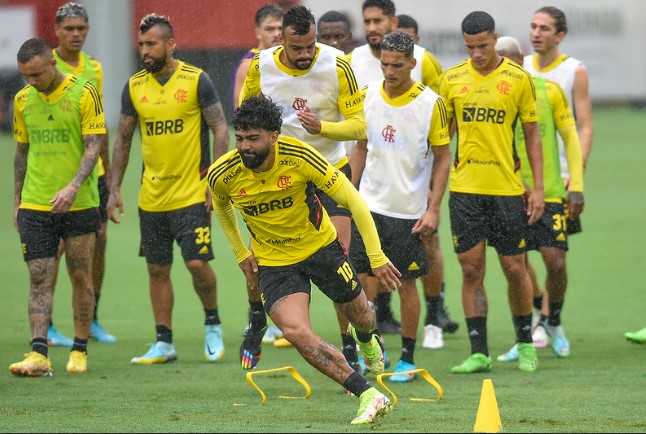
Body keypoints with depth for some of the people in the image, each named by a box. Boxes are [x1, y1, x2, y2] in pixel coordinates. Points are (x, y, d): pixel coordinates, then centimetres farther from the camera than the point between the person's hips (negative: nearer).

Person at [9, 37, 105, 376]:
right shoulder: (23, 100, 7)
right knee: (39, 277, -5)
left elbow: (93, 147, -11)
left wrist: (73, 186, -25)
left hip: (79, 204, -3)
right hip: (34, 205, 3)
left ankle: (79, 351, 17)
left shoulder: (84, 94, -7)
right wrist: (17, 201, 15)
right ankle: (39, 355, -12)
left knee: (80, 276, 5)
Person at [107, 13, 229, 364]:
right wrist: (114, 188, 8)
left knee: (197, 263, -11)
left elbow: (220, 130, -5)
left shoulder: (196, 80, -7)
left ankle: (212, 324, 13)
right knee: (157, 269, 6)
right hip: (151, 197, 4)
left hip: (191, 193, -4)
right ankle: (164, 344, 13)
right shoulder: (134, 86, 5)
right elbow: (123, 138, 13)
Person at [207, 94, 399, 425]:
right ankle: (368, 396, -18)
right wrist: (242, 254, 4)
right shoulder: (222, 175, -19)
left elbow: (352, 199, -18)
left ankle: (365, 337, 58)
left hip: (321, 246, 0)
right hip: (272, 261, 0)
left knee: (358, 315, 16)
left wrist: (377, 258, -19)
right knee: (295, 331, -23)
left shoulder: (299, 156, -26)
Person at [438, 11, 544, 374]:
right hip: (465, 189, 1)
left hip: (507, 188, -1)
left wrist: (538, 188, 0)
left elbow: (532, 133, 5)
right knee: (472, 270, -1)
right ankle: (479, 353, 3)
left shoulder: (518, 78, 0)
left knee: (514, 268, 3)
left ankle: (526, 343, 22)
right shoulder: (452, 79, 4)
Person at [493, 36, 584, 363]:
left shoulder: (548, 91, 0)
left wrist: (576, 186, -2)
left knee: (555, 262, -8)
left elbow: (571, 137, 5)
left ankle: (554, 322, 19)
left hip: (549, 192, -1)